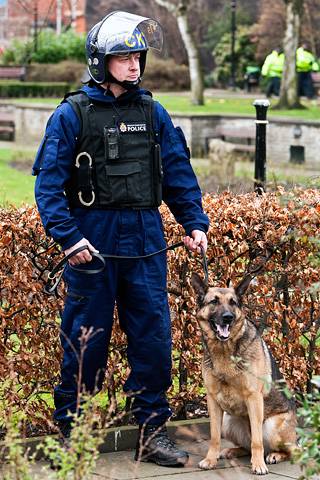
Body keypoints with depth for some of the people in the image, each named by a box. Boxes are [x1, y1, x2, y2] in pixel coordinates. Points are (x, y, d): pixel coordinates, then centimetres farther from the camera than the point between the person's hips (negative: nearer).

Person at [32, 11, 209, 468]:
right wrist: (68, 237, -16)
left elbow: (178, 173, 13)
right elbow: (49, 183, -7)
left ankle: (152, 433, 16)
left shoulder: (152, 113, 8)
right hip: (93, 242, -3)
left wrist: (194, 223, 3)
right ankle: (70, 432, 18)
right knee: (85, 343, 4)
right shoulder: (72, 114, -4)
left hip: (145, 242, 4)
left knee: (153, 339, 5)